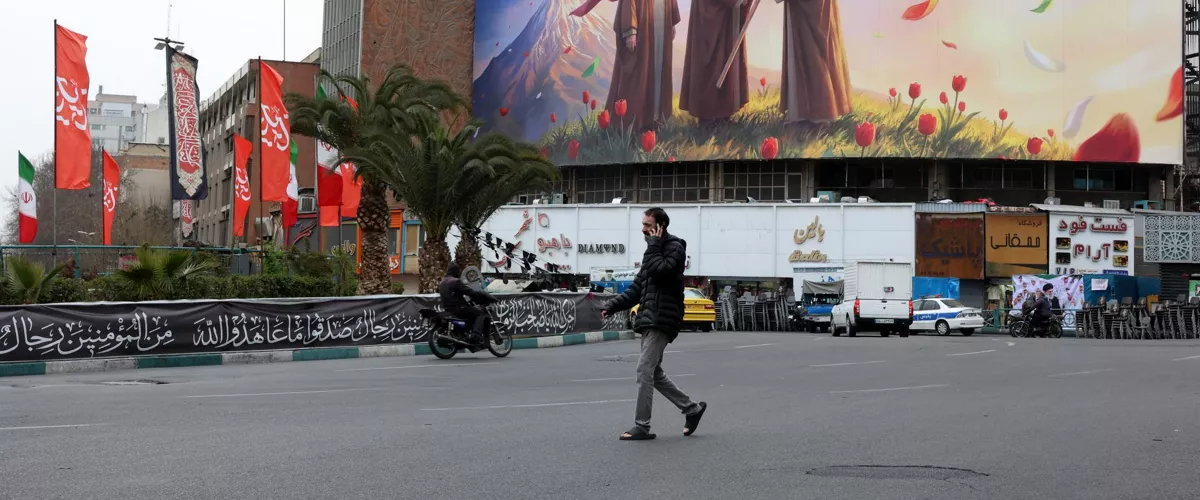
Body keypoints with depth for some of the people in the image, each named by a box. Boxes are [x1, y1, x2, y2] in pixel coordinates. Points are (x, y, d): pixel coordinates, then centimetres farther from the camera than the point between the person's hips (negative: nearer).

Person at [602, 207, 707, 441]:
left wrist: (653, 245, -13)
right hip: (649, 320, 10)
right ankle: (692, 408, 22)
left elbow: (660, 270, -25)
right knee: (653, 373, 12)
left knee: (644, 370, -11)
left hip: (662, 319, -10)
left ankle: (641, 427, -7)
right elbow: (638, 287, 21)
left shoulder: (674, 247, -7)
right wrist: (613, 305, 10)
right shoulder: (655, 250, 21)